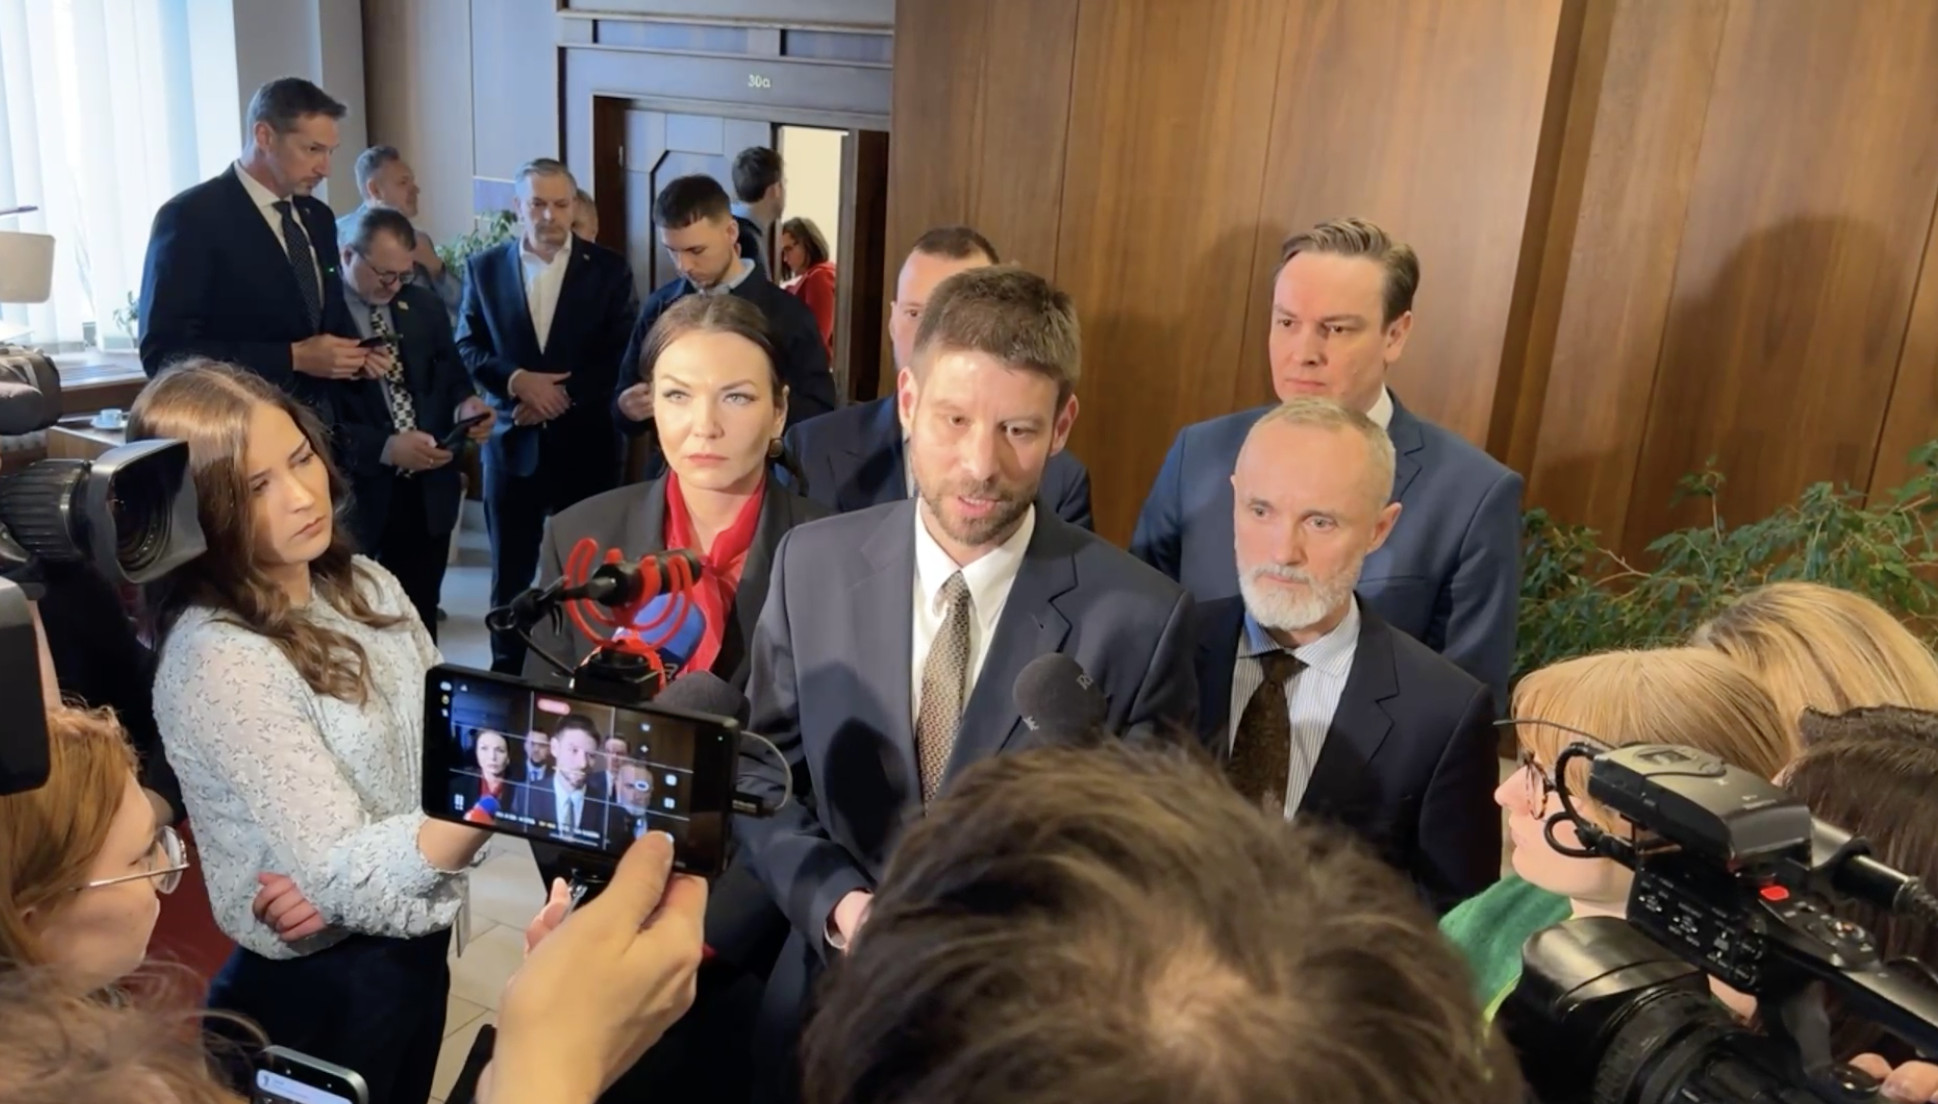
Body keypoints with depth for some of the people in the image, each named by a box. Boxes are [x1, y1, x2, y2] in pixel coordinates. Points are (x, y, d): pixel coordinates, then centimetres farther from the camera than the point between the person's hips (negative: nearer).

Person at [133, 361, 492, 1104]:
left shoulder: (363, 584, -3)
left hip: (413, 934, 6)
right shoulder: (217, 660, -24)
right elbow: (344, 875, -27)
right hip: (323, 980, -6)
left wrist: (354, 865, -17)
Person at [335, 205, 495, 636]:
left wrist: (465, 405, -10)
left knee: (418, 625, 16)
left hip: (427, 492, 5)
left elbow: (451, 378, 13)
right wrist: (384, 448, -24)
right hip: (354, 496, -5)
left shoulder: (425, 306, 10)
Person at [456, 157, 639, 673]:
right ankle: (507, 675, 24)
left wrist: (564, 394, -15)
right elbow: (466, 349, 3)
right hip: (512, 443, 2)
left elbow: (623, 356, -5)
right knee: (510, 572, 11)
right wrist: (517, 381, -15)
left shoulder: (609, 269, 1)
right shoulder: (483, 268, 7)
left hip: (585, 445, -1)